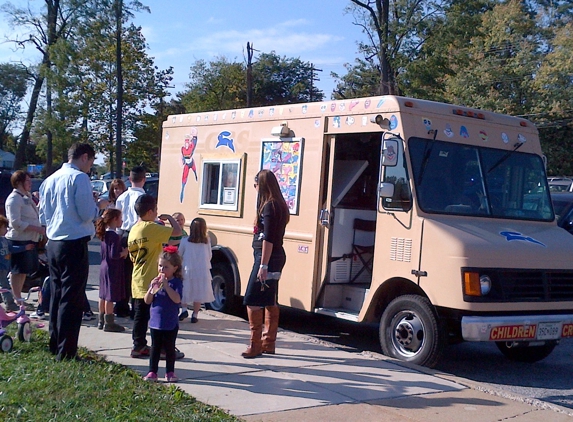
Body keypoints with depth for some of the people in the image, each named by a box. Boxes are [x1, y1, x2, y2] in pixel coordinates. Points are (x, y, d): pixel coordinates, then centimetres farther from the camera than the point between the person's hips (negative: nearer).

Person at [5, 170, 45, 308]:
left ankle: (18, 299, 22)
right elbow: (16, 223, -19)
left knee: (24, 271, 14)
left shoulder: (27, 197, 17)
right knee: (18, 271, -2)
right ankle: (17, 300, 3)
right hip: (19, 240, -9)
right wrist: (38, 229, -21)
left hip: (30, 240, 9)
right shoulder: (14, 199, -11)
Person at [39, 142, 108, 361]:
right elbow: (87, 214, -15)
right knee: (72, 300, -3)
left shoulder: (49, 180, 13)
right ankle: (66, 352, -2)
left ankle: (55, 347, 24)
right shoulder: (79, 178, -10)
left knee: (56, 296, 16)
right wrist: (99, 205, 4)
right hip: (74, 244, -8)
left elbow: (43, 217, 19)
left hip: (53, 244, 8)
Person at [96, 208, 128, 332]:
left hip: (104, 266, 9)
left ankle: (102, 321, 23)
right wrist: (124, 252, -8)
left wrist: (122, 252, 8)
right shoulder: (115, 236, -19)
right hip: (113, 269, -9)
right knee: (110, 297, -3)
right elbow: (114, 255, -24)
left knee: (103, 295, 14)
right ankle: (109, 323, 2)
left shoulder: (104, 234, 9)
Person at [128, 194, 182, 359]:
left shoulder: (134, 230, 10)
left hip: (137, 281, 8)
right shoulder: (152, 228, -14)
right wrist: (169, 218, -2)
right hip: (151, 280, -7)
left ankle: (139, 346, 17)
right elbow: (177, 231, -19)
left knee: (140, 315, 12)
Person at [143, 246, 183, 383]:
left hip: (171, 324, -3)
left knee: (170, 348, 9)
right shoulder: (155, 281, 4)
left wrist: (166, 285, -27)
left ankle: (170, 372, 19)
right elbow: (147, 301, 0)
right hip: (155, 322, 3)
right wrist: (152, 288, -16)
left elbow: (177, 299, -24)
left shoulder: (176, 282, -8)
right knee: (155, 348, 11)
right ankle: (152, 372, 17)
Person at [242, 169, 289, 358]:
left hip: (267, 258, -10)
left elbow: (268, 238, -20)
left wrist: (263, 265, -22)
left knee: (252, 300, -7)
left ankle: (256, 345, -6)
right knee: (270, 301, 13)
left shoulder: (269, 206, -15)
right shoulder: (279, 205, 14)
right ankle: (268, 343, 20)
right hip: (276, 257, 10)